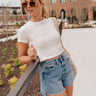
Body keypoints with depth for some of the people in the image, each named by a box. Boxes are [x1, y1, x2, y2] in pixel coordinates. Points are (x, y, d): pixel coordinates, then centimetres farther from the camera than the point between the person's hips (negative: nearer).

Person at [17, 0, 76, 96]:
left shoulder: (52, 21, -1)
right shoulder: (24, 30, -13)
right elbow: (21, 58, -5)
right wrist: (31, 57, -23)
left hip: (66, 64, 5)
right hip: (49, 71, -5)